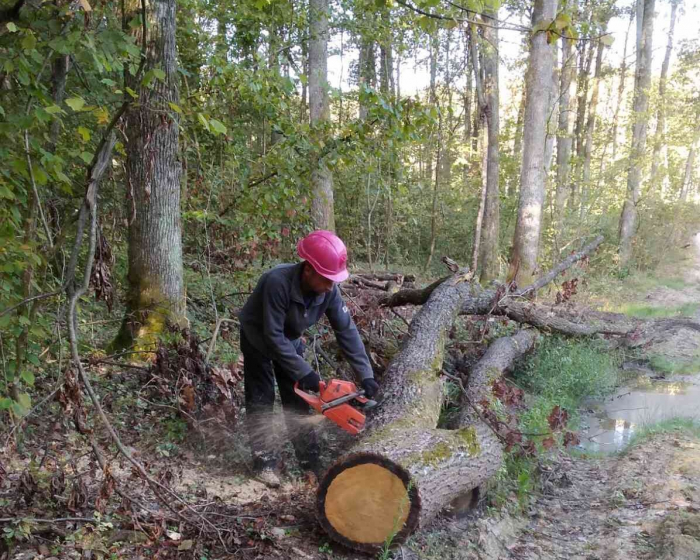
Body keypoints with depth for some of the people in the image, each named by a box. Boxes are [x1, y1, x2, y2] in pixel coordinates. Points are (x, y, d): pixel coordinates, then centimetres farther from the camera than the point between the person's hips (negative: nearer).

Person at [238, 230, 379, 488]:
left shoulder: (328, 290, -25)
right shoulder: (278, 282, -41)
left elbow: (346, 330, -20)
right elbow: (273, 336, -37)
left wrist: (365, 374, -25)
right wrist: (304, 372, -36)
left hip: (289, 339, 4)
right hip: (258, 337, -4)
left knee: (296, 398, 4)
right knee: (261, 398, -5)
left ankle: (309, 458, 11)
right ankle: (265, 461, 3)